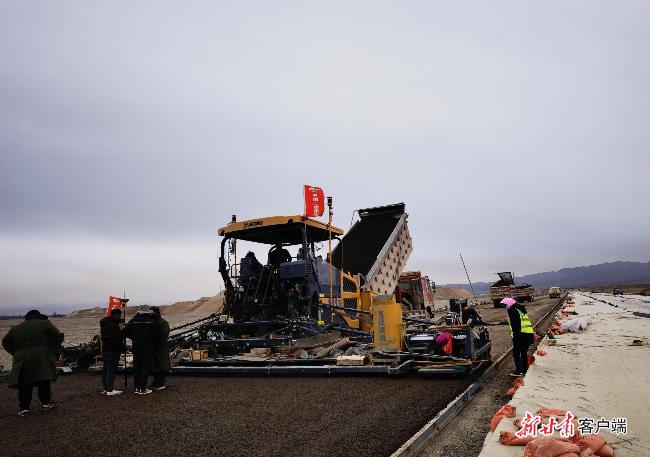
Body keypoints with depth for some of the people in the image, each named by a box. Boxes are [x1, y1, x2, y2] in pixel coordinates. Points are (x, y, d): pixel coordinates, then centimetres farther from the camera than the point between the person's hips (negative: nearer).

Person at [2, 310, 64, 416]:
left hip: (21, 360, 3)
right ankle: (46, 403, 15)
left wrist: (16, 353, 17)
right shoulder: (45, 324, 4)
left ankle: (23, 407, 8)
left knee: (24, 385, 10)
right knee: (43, 382, 10)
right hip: (41, 358, -2)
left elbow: (5, 342, 18)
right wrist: (51, 351, 8)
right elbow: (58, 336, -2)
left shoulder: (15, 328, 17)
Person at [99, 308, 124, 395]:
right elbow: (116, 339, -23)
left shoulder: (104, 324, 15)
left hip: (105, 349, 11)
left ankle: (106, 389, 22)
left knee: (105, 369, 14)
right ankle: (110, 390, -7)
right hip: (113, 350, -11)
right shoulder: (113, 325, -19)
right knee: (111, 369, -8)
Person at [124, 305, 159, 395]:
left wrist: (134, 339, 14)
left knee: (136, 369, 14)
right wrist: (154, 345, 8)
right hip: (148, 350, -4)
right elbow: (156, 336, -11)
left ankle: (137, 387, 20)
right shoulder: (152, 321, -10)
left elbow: (126, 332, -1)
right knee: (145, 369, 1)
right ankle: (142, 389, 2)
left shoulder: (133, 320, 0)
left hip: (136, 349, 4)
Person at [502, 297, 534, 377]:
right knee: (524, 352, 19)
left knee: (516, 352, -1)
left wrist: (515, 335, -16)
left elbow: (515, 325, -15)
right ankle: (525, 370, 24)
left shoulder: (512, 310, -6)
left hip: (521, 334, -8)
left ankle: (518, 371, -5)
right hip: (529, 334, 8)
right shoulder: (521, 309, 20)